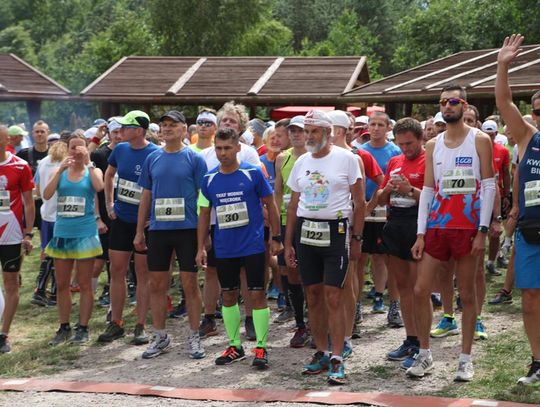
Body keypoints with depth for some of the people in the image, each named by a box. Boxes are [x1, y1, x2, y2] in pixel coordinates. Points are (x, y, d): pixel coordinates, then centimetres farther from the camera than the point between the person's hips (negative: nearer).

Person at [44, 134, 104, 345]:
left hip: (85, 233, -3)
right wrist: (60, 170, -15)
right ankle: (64, 328, 18)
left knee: (85, 284, 3)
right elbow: (47, 195, -8)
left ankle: (83, 328, 10)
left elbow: (99, 186, -22)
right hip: (62, 233, 3)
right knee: (62, 284, 8)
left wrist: (88, 162, -18)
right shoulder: (60, 172, 8)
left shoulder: (93, 171, 2)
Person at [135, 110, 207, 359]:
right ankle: (160, 337, 20)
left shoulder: (194, 159, -1)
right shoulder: (153, 159, 9)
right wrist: (139, 232, 10)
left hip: (187, 229, -3)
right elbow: (146, 197, 13)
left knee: (190, 284, 2)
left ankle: (194, 337, 13)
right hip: (158, 229, 4)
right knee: (157, 285, 8)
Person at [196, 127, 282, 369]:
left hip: (253, 246, -4)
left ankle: (261, 348, 7)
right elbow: (204, 214, 11)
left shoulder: (253, 173, -7)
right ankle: (234, 346, 24)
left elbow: (270, 205, 1)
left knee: (257, 295, -2)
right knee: (228, 296, 11)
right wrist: (201, 247, 8)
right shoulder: (209, 179, 3)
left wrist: (276, 238, -2)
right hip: (224, 249, 4)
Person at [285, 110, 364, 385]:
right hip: (305, 232, 5)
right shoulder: (301, 162, 11)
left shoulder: (346, 159, -3)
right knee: (313, 296, 9)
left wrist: (356, 239, -5)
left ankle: (337, 360, -4)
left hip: (335, 232, -5)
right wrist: (288, 244, 12)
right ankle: (321, 353, 20)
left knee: (333, 297, -9)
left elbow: (359, 202, -1)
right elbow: (293, 205, 15)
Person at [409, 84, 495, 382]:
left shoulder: (479, 140, 0)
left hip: (467, 228, -4)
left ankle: (466, 358, 13)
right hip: (436, 227, 4)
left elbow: (489, 186, -4)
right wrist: (421, 234, 3)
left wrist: (483, 230, -12)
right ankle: (424, 354, 13)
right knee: (420, 290, 0)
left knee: (467, 294, 4)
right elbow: (427, 190, 10)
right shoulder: (432, 145, 11)